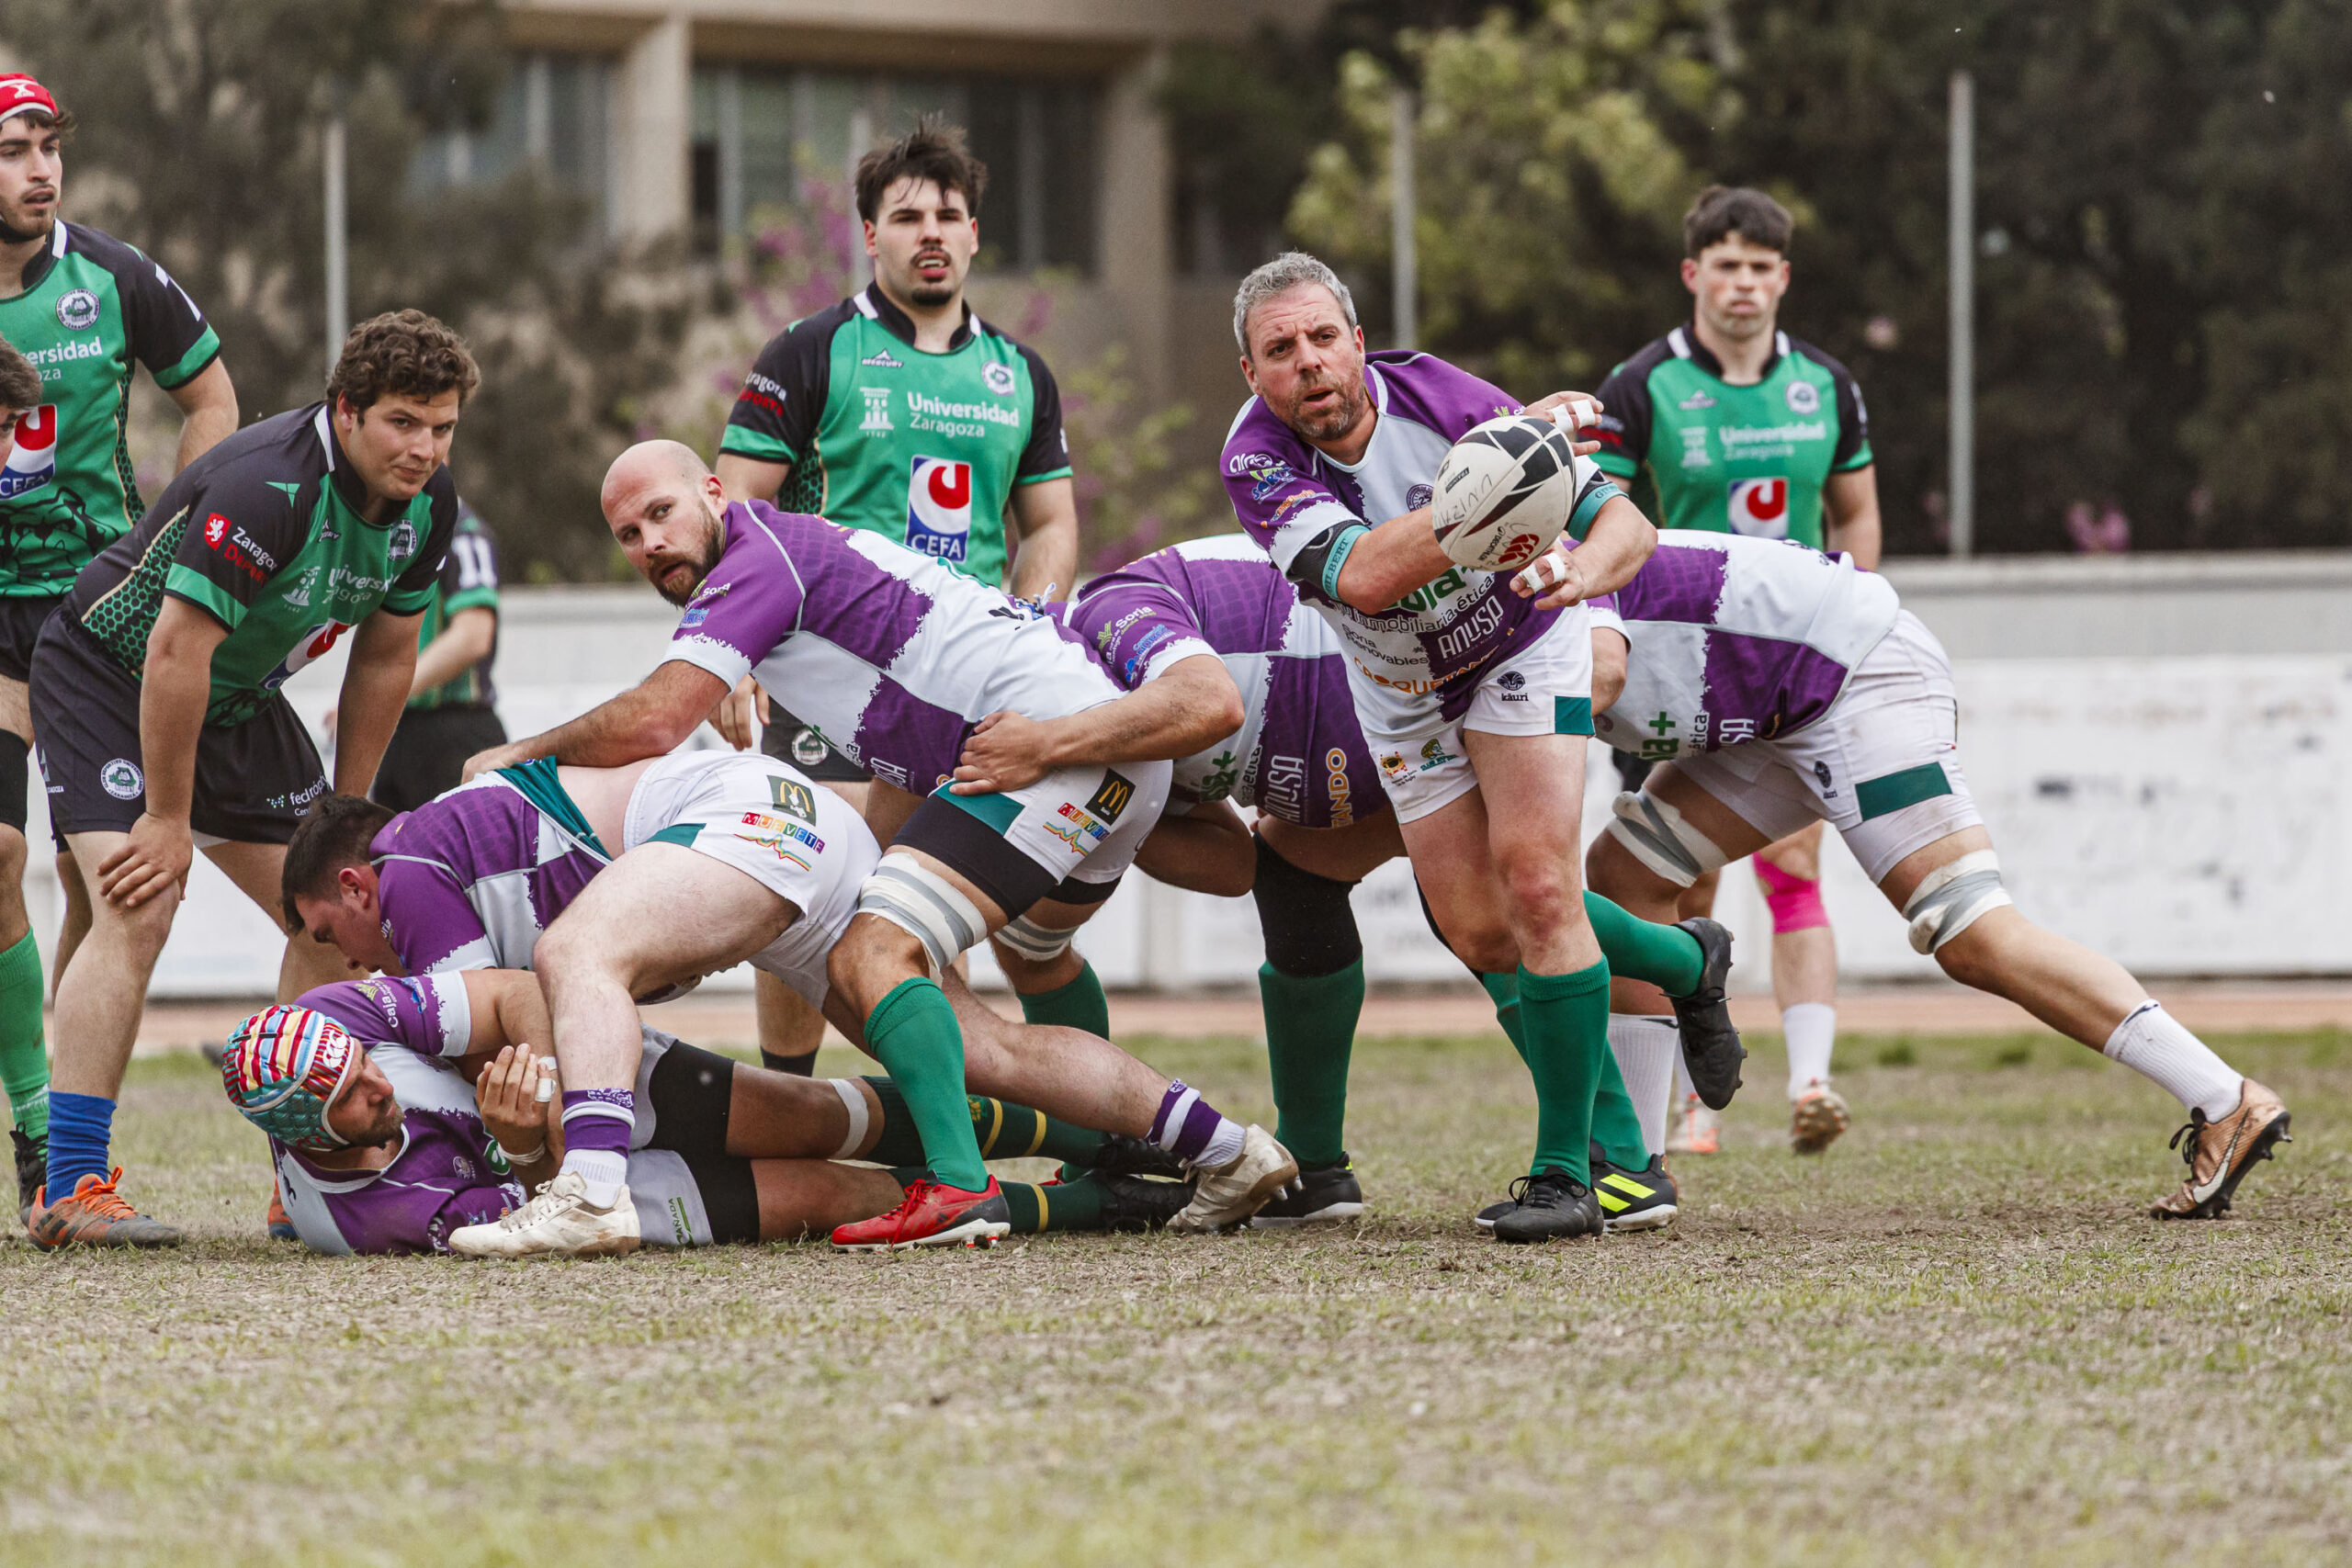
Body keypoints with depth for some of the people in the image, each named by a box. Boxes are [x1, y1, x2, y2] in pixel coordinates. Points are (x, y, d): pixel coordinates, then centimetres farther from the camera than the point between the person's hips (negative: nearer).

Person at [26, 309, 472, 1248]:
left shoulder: (427, 505, -8)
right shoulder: (265, 488, -34)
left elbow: (384, 658, 5)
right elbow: (175, 652, -32)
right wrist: (168, 822, -26)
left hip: (240, 700, 8)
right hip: (107, 673, -8)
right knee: (138, 913, -23)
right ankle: (69, 1190, -23)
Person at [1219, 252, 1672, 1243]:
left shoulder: (1442, 401, -28)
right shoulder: (1256, 457, -27)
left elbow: (1623, 520, -25)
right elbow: (1364, 574, -44)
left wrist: (1582, 567, -49)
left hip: (1522, 643, -3)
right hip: (1402, 693, 3)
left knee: (1535, 879, -19)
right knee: (1479, 932, 1)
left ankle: (1568, 1170, -14)